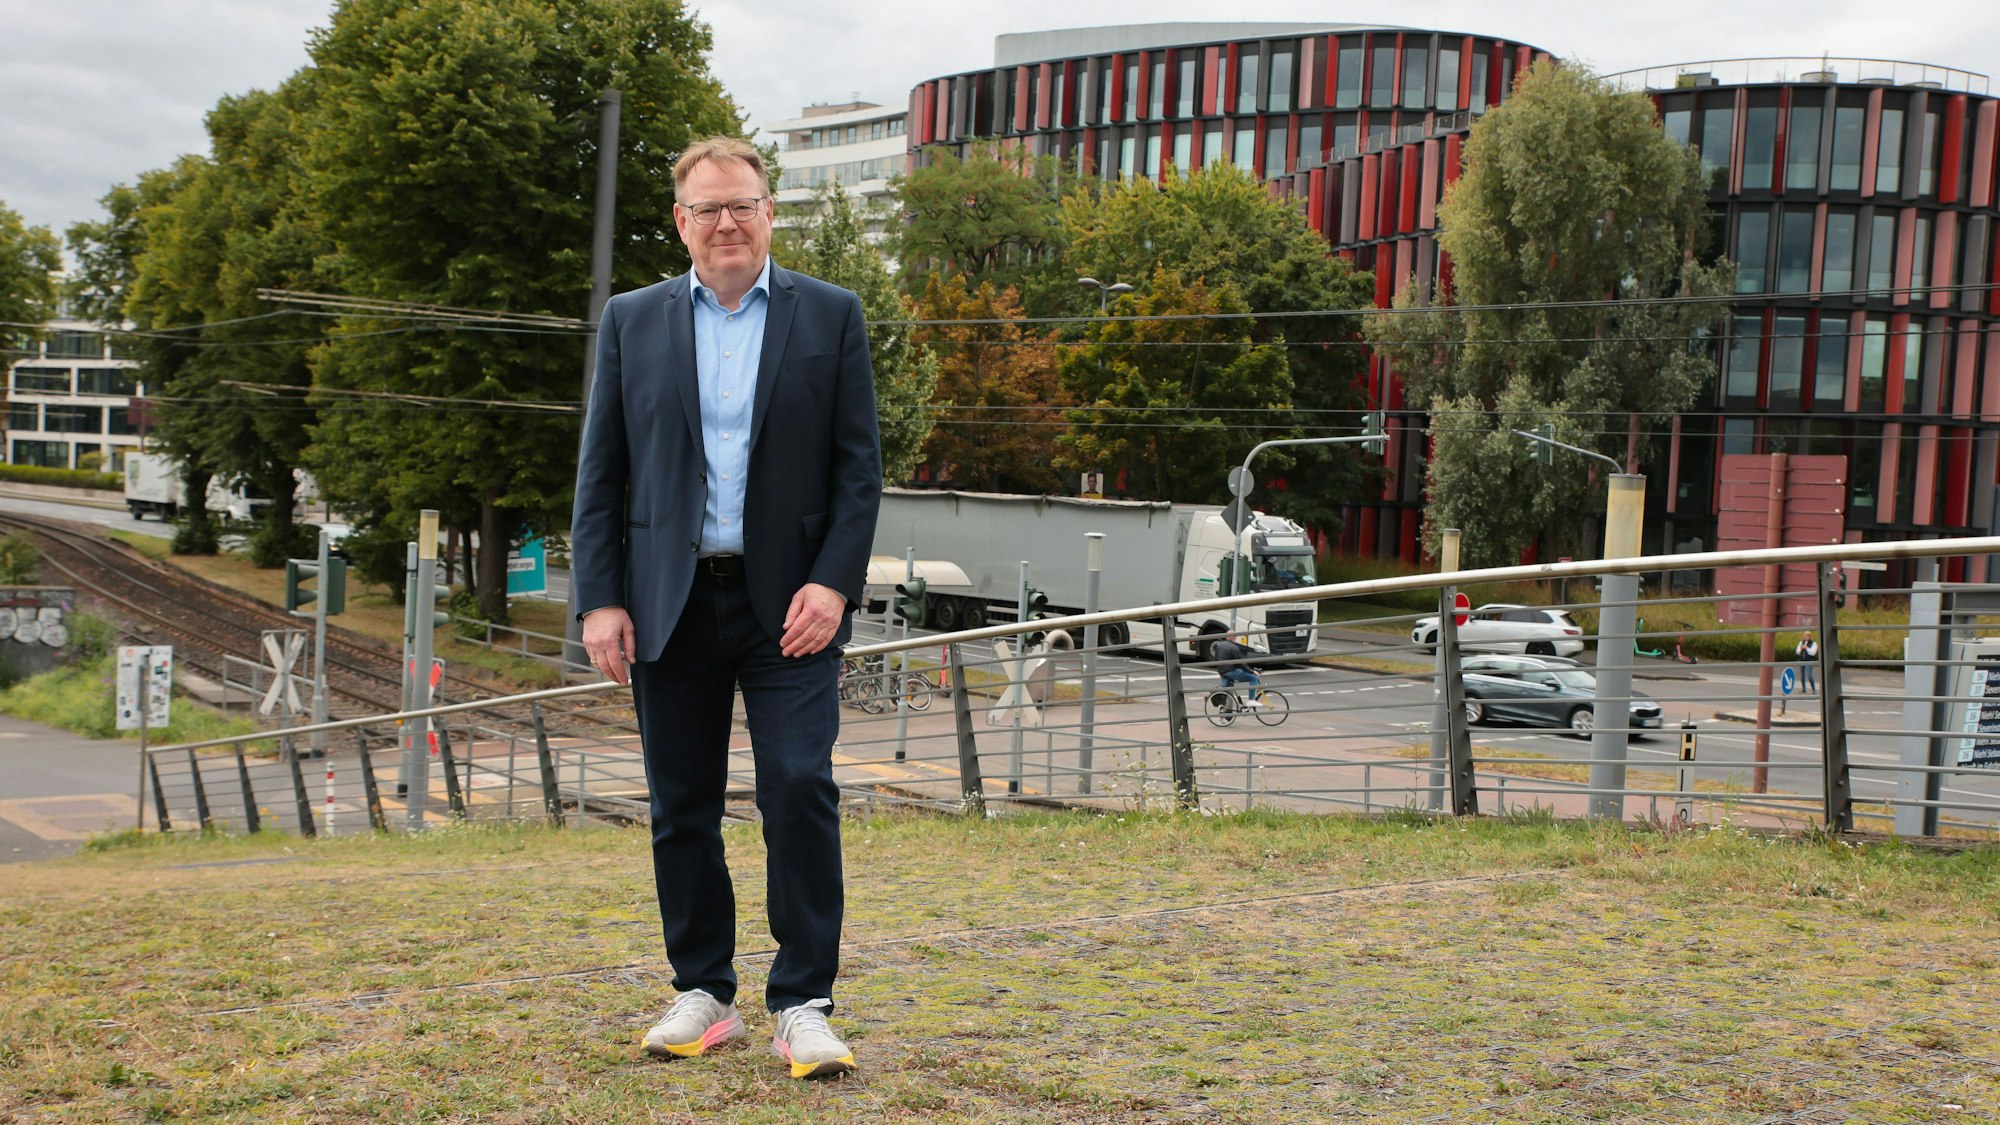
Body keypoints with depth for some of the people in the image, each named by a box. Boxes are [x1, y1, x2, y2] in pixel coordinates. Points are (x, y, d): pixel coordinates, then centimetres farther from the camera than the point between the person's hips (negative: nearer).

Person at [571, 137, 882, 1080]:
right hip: (670, 605, 2)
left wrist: (834, 584, -11)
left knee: (800, 791, -10)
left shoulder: (830, 316, 4)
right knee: (682, 810, 8)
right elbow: (600, 473, 7)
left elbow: (859, 466, 1)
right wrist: (599, 599, -2)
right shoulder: (632, 321, 9)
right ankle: (702, 995, 21)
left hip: (788, 602, -2)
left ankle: (802, 1005, 1)